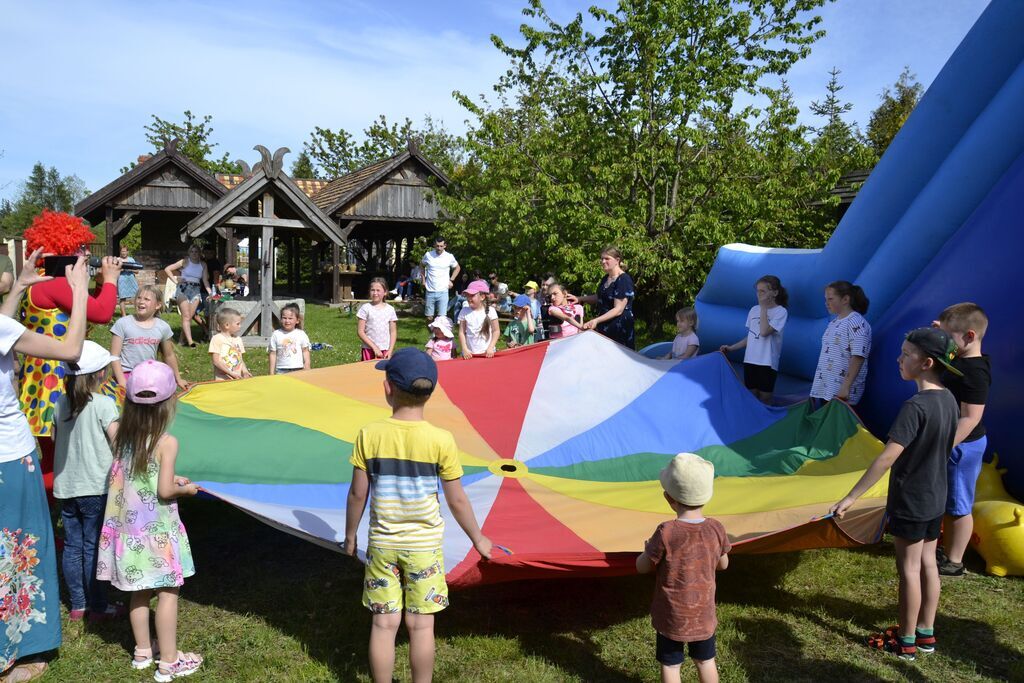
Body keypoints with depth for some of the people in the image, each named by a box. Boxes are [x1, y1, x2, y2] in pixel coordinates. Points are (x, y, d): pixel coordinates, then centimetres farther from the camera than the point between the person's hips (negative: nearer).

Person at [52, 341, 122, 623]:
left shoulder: (60, 403, 3)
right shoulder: (104, 404, -14)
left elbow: (54, 438, 14)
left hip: (65, 486, 5)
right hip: (95, 486, -5)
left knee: (72, 546, 12)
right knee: (93, 547, 4)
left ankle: (77, 605, 22)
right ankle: (98, 607, 14)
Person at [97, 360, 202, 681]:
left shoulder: (123, 437, 0)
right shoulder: (167, 442, -18)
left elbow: (136, 477, 8)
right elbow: (164, 491, -20)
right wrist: (186, 489, -1)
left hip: (128, 526, 6)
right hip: (157, 530, -6)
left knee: (140, 591, 18)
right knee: (168, 592, 5)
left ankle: (142, 651, 32)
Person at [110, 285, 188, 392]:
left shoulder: (163, 327, 3)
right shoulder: (123, 323, -5)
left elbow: (169, 356, 17)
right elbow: (114, 356, -4)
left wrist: (178, 379, 23)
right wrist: (122, 382, -12)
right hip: (127, 374, -3)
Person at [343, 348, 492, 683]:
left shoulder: (369, 435, -9)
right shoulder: (442, 440, -12)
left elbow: (358, 493, -4)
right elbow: (457, 500, -6)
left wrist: (350, 535, 12)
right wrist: (478, 539, 8)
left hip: (382, 544, 1)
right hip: (425, 545, -1)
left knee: (384, 623, 10)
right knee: (420, 625, 10)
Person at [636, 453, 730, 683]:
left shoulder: (666, 532, -26)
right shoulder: (715, 529, -14)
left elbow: (642, 567, -13)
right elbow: (723, 564, 4)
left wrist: (648, 550, 6)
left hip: (671, 616, -3)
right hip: (703, 614, 3)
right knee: (705, 661, 23)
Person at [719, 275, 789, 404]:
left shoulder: (781, 311, -5)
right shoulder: (754, 310, 12)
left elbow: (764, 332, -20)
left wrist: (764, 308, -13)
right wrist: (731, 348, 9)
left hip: (767, 363, -5)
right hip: (750, 360, 5)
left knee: (764, 400, -1)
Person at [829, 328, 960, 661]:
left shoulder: (916, 406, -26)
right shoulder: (949, 400, 0)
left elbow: (888, 457, -30)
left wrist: (851, 497, -28)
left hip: (910, 502, -8)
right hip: (936, 498, 8)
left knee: (908, 568, 5)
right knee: (927, 563, 17)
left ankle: (906, 641, 19)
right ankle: (925, 633, 30)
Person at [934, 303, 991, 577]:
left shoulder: (974, 372, -26)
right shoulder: (959, 360, 2)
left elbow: (970, 418, -29)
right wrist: (941, 332, 11)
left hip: (962, 446, -10)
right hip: (951, 441, 10)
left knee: (958, 506, 3)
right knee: (947, 502, 22)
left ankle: (954, 563, 15)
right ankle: (946, 550, 37)